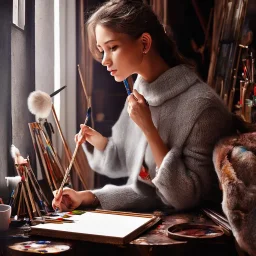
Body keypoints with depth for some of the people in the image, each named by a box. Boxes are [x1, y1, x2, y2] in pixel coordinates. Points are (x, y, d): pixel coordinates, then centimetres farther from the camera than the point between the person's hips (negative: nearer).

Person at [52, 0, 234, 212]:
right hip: (138, 216, 5)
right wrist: (99, 142, -6)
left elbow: (188, 197, -18)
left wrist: (148, 129, -22)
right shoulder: (139, 94, 2)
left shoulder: (201, 105, -20)